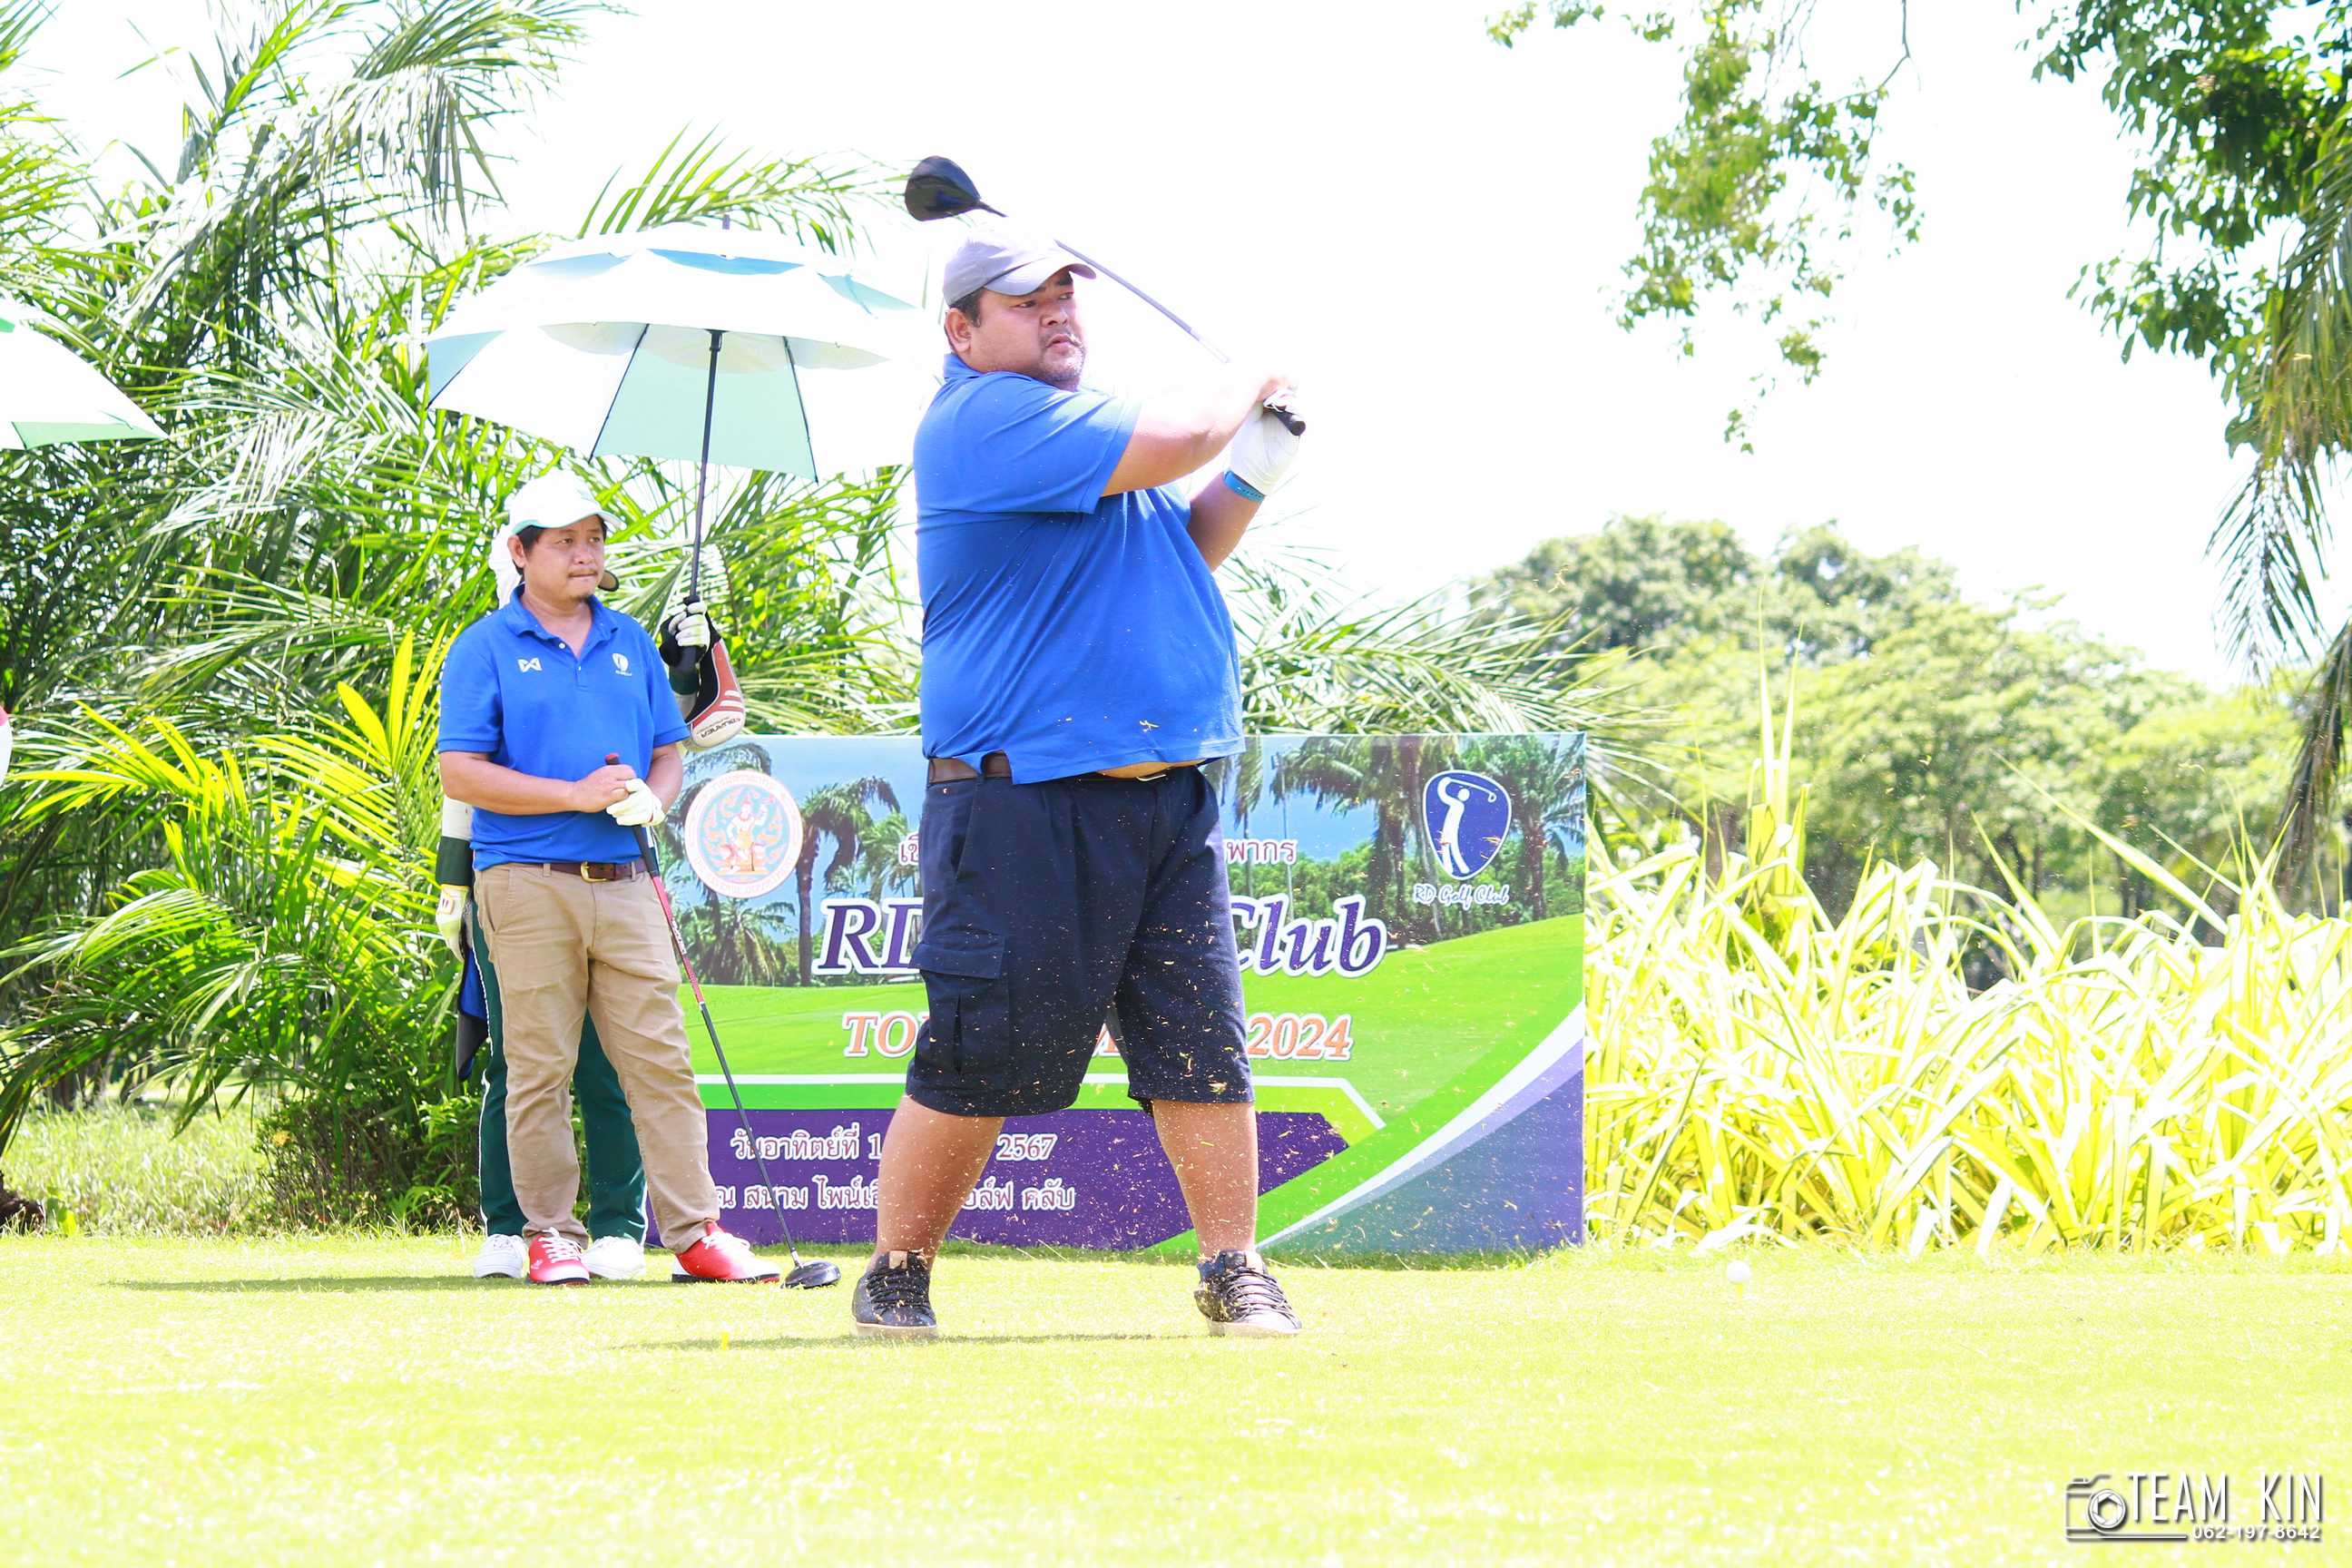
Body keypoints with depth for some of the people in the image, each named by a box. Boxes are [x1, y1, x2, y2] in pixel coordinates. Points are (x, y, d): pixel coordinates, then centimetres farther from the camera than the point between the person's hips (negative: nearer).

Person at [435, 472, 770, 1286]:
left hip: (623, 882, 4)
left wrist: (650, 799, -3)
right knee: (541, 1068, -1)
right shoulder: (486, 648, 2)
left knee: (660, 1059, -1)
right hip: (529, 883, -4)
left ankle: (695, 1230, -1)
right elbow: (460, 774, -6)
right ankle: (549, 1234, 6)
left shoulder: (630, 643, 17)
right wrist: (578, 796, -12)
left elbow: (668, 754, 22)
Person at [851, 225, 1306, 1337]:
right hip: (1023, 810, -8)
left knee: (1204, 1047, 3)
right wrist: (1250, 385, 1)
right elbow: (1170, 440, -19)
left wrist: (1252, 474, 12)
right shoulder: (982, 419, -11)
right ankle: (895, 1271, 9)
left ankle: (1234, 1273, 8)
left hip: (1168, 800, 8)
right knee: (979, 1058, -4)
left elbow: (1178, 554, 29)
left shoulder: (1078, 424, 20)